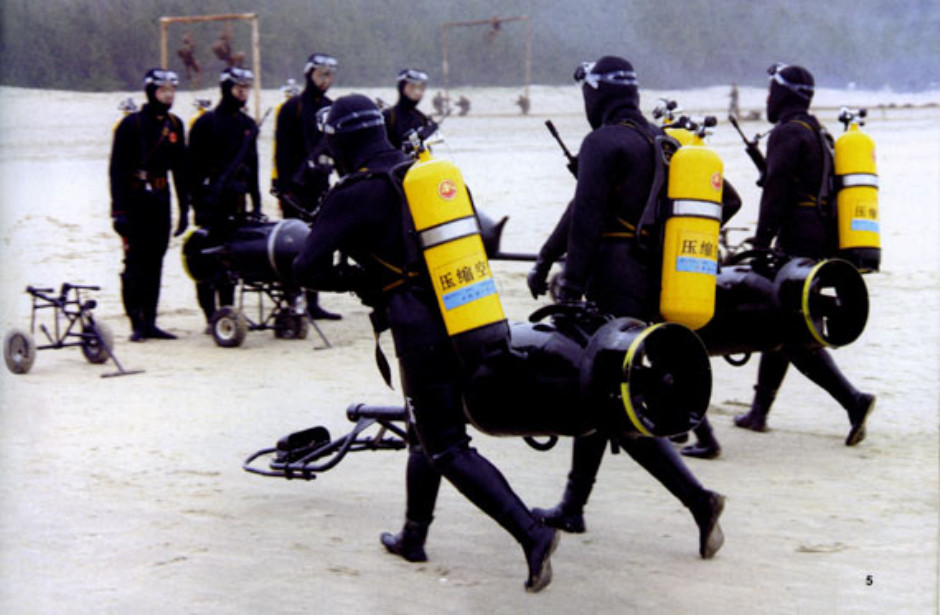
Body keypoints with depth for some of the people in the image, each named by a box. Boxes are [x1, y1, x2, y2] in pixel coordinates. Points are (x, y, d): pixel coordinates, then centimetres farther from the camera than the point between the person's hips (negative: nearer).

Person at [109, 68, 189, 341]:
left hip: (160, 201, 6)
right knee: (136, 262, -8)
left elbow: (180, 169, 18)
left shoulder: (175, 125, 12)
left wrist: (184, 208, 14)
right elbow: (117, 168, -8)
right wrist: (118, 210, -13)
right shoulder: (132, 124, -6)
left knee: (155, 262, 6)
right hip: (135, 200, -6)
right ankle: (136, 323, -5)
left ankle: (150, 323, 10)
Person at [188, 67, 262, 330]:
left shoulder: (248, 125, 16)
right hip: (211, 200, -6)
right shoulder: (206, 122, -2)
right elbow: (194, 164, -5)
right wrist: (197, 198, -12)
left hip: (237, 202, 6)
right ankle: (211, 316, -7)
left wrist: (256, 203, 19)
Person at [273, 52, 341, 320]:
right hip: (296, 186, -6)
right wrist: (284, 187, -14)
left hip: (320, 185, 6)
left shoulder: (331, 109, 15)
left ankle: (312, 303, 15)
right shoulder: (293, 107, -4)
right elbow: (282, 150, -8)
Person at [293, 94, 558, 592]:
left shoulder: (353, 194, -8)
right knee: (427, 433, 23)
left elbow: (308, 269, -10)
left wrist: (352, 280, 8)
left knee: (448, 451, -2)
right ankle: (413, 537, 35)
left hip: (422, 335, -7)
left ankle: (532, 535, -16)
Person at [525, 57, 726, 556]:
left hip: (615, 285, -9)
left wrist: (571, 287, -19)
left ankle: (699, 500, -17)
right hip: (657, 285, 9)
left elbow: (586, 217, -17)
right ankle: (572, 507, 23)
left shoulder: (603, 142, -10)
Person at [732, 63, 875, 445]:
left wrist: (761, 244, -16)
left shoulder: (787, 133, -10)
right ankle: (759, 411, 22)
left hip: (798, 243, -10)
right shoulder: (819, 134, 19)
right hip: (825, 243, 10)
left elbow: (776, 192, -17)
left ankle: (854, 401, -20)